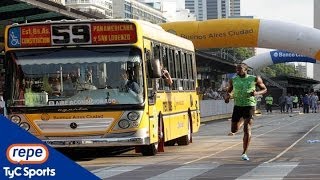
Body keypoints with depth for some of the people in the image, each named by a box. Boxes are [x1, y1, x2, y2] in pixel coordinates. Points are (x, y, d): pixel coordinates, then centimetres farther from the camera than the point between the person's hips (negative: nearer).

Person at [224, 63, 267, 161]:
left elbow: (264, 89, 9)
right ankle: (242, 121, 42)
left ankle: (244, 153, -1)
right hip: (237, 106, 3)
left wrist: (257, 93, -13)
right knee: (234, 130, 5)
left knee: (247, 130, -11)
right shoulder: (233, 80, 5)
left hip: (249, 106, -3)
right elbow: (228, 91, 18)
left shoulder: (255, 79, -2)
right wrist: (227, 96, -6)